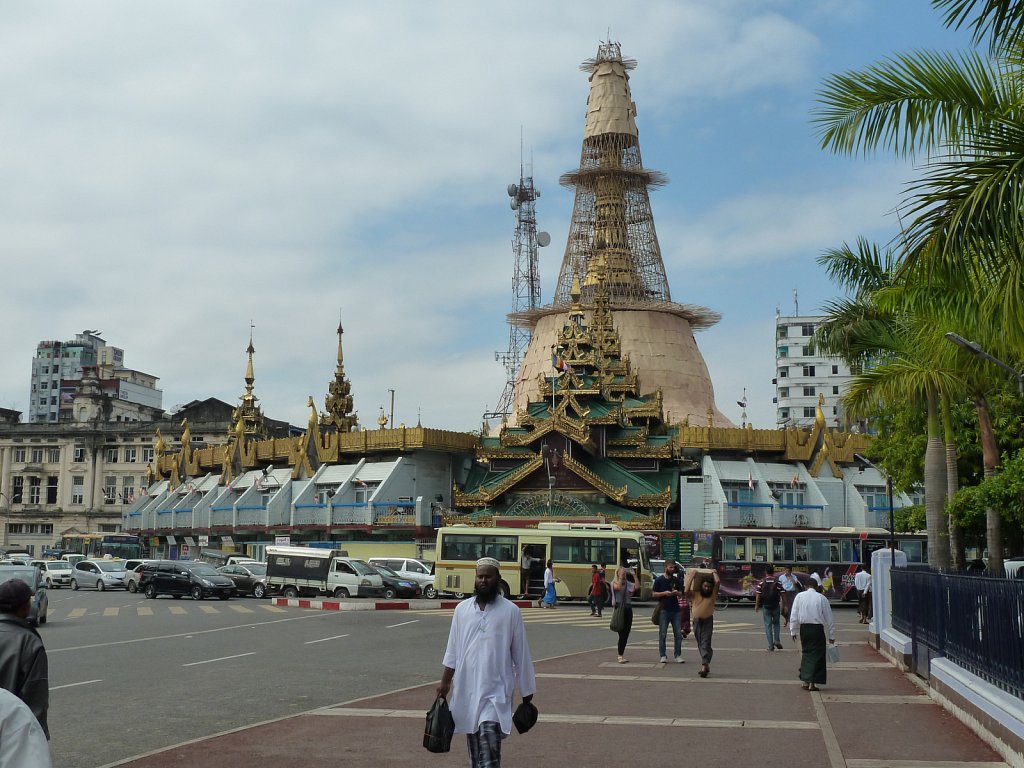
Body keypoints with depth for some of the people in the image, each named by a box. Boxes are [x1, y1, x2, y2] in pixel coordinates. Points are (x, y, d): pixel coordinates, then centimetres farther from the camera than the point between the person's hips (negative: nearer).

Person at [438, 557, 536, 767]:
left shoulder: (510, 611, -5)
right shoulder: (462, 609, 5)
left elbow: (521, 653, -1)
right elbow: (453, 649, 9)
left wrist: (526, 691, 2)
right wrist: (445, 681, 6)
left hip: (496, 690, -4)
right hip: (466, 688, 4)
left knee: (489, 746, -15)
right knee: (474, 747, 12)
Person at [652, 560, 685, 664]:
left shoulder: (676, 580, 11)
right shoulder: (659, 580, 1)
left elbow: (681, 593, 17)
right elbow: (653, 594, 0)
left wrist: (677, 593, -6)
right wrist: (664, 593, -14)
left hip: (676, 610, 3)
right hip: (664, 610, -3)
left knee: (678, 634, 1)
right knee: (662, 634, -2)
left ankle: (678, 655, 8)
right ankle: (663, 656, 4)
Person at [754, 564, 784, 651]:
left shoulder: (761, 582, -4)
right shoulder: (778, 582, -4)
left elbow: (758, 595, -3)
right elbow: (781, 595, -5)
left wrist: (756, 605, 7)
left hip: (765, 606, 0)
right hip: (776, 606, 0)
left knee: (768, 625, 5)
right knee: (776, 623, 20)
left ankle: (771, 645, 1)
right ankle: (777, 640, 6)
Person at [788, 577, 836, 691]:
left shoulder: (799, 596, 1)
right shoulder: (822, 598, -4)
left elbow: (793, 615, 1)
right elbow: (829, 618, 0)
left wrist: (793, 631, 9)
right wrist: (831, 636, 8)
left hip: (804, 628, 3)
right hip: (817, 628, -2)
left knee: (806, 653, 16)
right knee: (816, 654, 3)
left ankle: (806, 681, 17)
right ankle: (812, 683, -1)